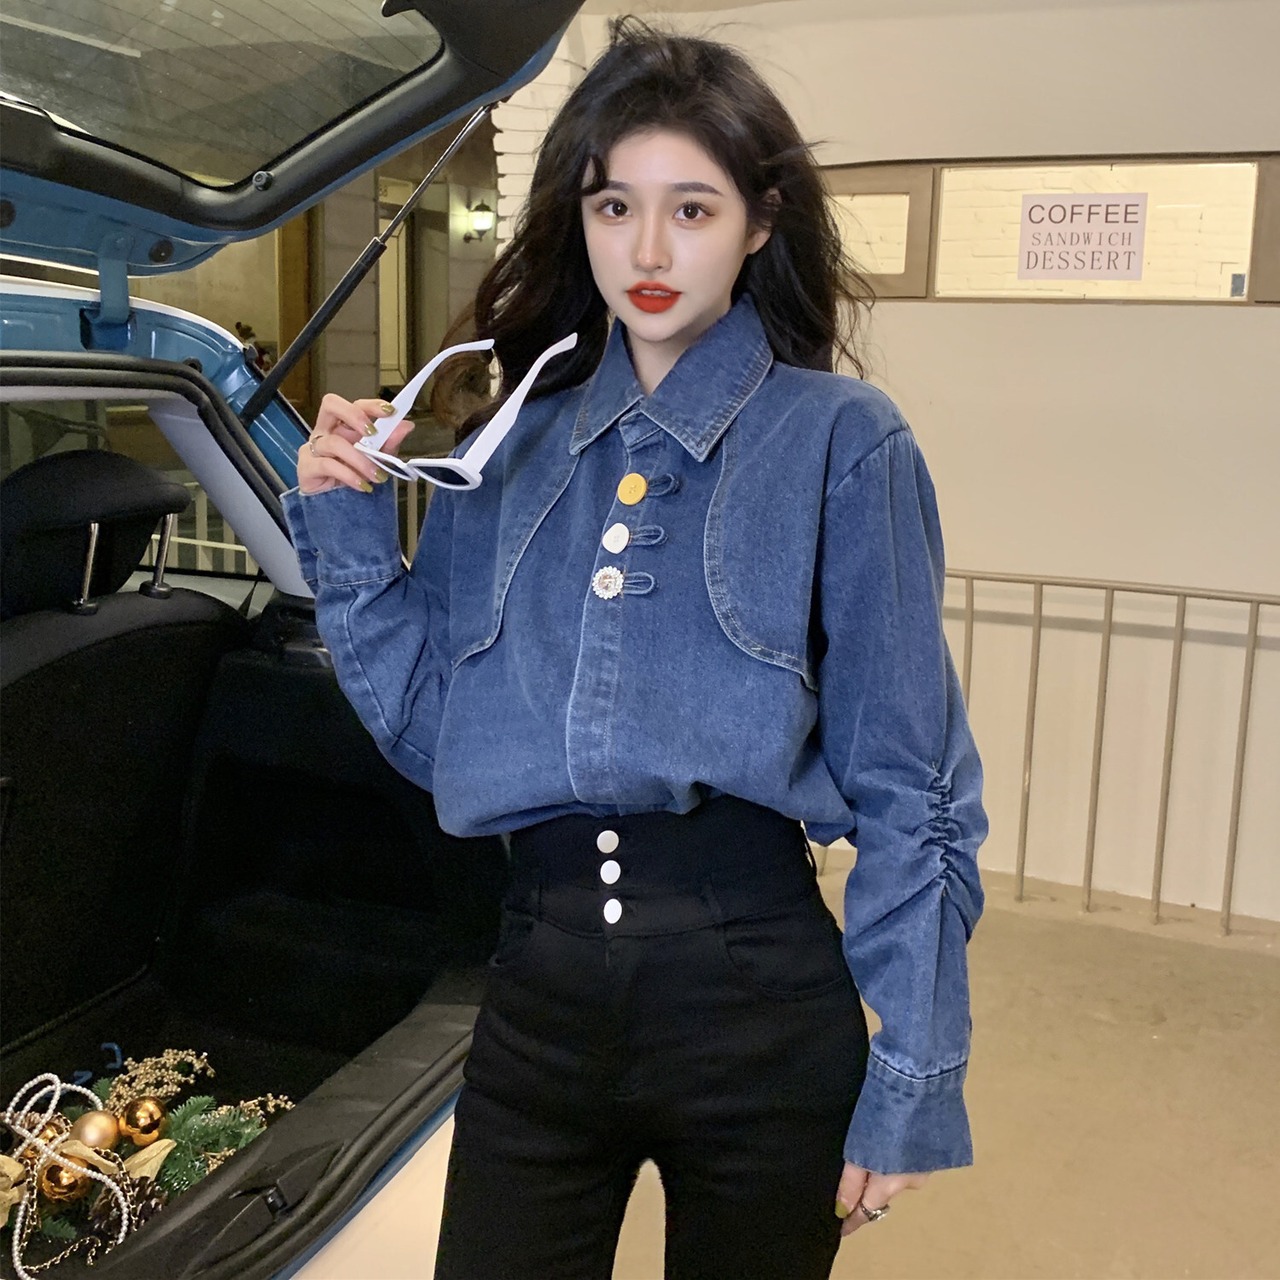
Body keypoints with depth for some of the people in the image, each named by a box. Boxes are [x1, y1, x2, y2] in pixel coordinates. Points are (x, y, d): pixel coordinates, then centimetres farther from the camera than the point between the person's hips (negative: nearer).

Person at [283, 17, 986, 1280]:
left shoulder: (840, 441, -5)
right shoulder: (511, 446, 7)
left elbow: (905, 784, -6)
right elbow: (427, 726, 9)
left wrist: (907, 1090, -7)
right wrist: (348, 528, -3)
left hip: (756, 996, -3)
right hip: (540, 992, 4)